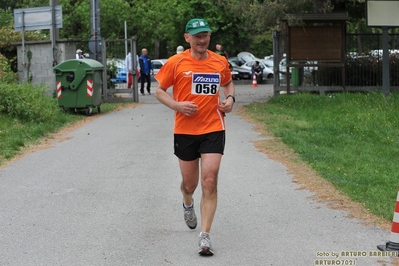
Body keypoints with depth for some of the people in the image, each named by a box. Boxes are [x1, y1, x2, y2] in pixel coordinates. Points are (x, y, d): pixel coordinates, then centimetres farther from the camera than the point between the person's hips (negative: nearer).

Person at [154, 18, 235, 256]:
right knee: (190, 183, 13)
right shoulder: (176, 63, -5)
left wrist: (230, 99, 1)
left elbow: (228, 83, 22)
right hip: (185, 130, 0)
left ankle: (205, 237, -8)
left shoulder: (220, 62, 3)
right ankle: (188, 205, 51)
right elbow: (159, 91, 2)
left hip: (213, 129, 0)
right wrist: (176, 105, -16)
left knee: (210, 182, -11)